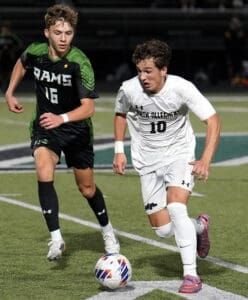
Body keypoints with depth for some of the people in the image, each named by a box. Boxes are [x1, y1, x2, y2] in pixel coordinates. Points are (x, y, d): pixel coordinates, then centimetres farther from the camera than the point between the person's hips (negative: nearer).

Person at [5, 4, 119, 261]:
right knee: (44, 175, -26)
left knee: (86, 188, 11)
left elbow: (88, 107, -33)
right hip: (44, 127, 2)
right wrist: (10, 93, 11)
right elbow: (22, 64, 16)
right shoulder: (35, 52, -12)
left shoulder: (80, 63, -25)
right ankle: (56, 238, -24)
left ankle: (107, 231, 39)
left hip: (76, 129, -2)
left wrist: (62, 118, -49)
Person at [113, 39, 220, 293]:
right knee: (163, 230, 1)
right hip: (148, 162, 3)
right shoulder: (129, 89, -15)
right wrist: (119, 150, 2)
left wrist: (206, 160, -29)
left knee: (176, 208, -28)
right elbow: (120, 114, 9)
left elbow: (213, 120, -17)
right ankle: (199, 226, 35)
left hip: (179, 155, -3)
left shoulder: (181, 88, -21)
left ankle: (191, 275, -20)